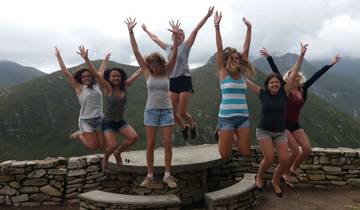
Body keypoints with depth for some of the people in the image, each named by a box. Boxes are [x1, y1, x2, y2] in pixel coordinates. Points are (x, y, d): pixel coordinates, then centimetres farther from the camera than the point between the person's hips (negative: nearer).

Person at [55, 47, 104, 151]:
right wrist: (58, 56, -1)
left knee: (102, 146, 1)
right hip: (86, 121, -5)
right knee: (93, 147, -8)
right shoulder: (79, 88, -3)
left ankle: (85, 135, 29)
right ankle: (80, 135, 21)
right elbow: (66, 73, -4)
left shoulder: (96, 85, 9)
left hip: (99, 119, 5)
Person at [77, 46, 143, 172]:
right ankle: (105, 159, 18)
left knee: (134, 137, -14)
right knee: (112, 145, -18)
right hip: (108, 122, -4)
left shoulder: (125, 86, -1)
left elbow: (137, 74, 5)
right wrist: (86, 58, -32)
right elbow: (95, 73, -22)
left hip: (121, 121, 5)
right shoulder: (107, 88, -12)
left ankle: (118, 152, 14)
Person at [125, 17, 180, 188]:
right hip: (150, 111, 1)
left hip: (166, 111, 0)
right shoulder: (147, 72, 0)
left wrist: (176, 35, -24)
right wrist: (131, 32, -11)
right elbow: (136, 52, -5)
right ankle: (150, 175, 14)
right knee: (150, 145, 2)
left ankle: (167, 175, 12)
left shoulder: (167, 71, -1)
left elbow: (174, 54, -13)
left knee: (168, 144, -1)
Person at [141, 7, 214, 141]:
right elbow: (155, 39, 28)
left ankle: (192, 126, 28)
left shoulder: (185, 46, 1)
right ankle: (184, 128, 31)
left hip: (184, 80, -5)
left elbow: (195, 30, -6)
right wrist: (146, 31, 38)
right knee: (172, 112, 3)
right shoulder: (168, 48, 14)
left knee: (182, 112, -4)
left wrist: (207, 16, -10)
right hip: (172, 81, 5)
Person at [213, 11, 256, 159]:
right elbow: (219, 50, -7)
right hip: (227, 117, -4)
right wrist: (217, 27, -12)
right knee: (225, 155, 0)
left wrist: (249, 28, 7)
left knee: (246, 153, 3)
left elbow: (246, 49, 8)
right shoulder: (223, 72, 0)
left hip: (243, 117, 4)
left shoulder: (241, 73, 10)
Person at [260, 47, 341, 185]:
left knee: (307, 149, -3)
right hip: (283, 124, -6)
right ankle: (286, 173, 12)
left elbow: (316, 76, 3)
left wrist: (331, 64, 5)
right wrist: (269, 57, -23)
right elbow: (276, 72, -17)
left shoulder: (303, 90, 3)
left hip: (295, 125, 6)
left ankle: (294, 168, 23)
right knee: (296, 150, -12)